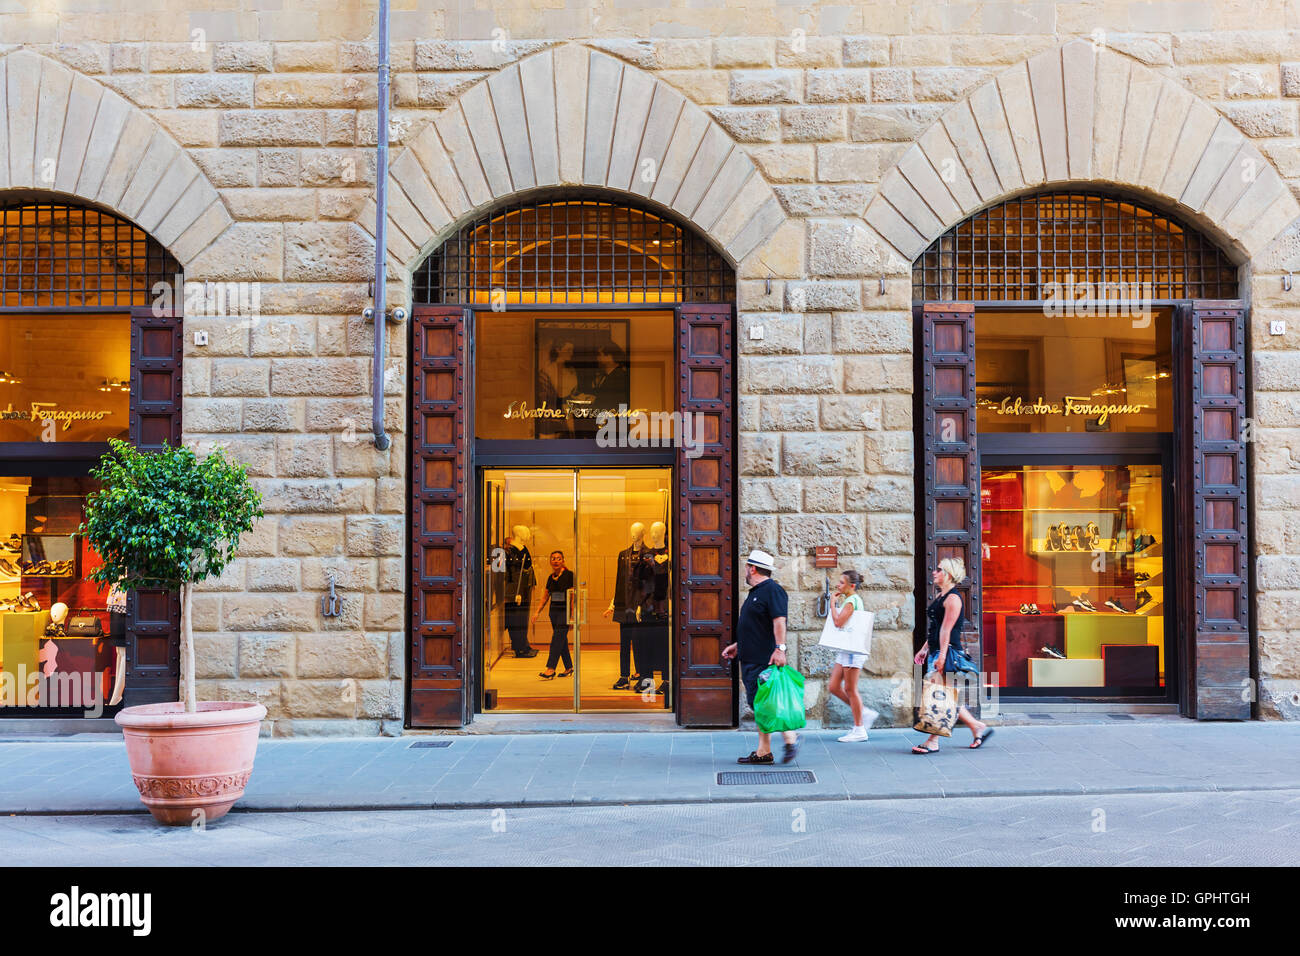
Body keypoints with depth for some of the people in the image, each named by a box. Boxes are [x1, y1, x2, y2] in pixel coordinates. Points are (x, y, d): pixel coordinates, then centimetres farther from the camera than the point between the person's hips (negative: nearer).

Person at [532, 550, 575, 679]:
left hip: (565, 611, -7)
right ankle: (569, 668, 18)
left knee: (557, 638, -12)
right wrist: (537, 612, 10)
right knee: (561, 640, 10)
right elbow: (545, 597, 17)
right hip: (554, 610, 7)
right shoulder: (551, 578, 11)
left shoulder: (569, 575, -9)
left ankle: (550, 669, -15)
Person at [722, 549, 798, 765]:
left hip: (764, 660, -10)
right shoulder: (755, 592, 21)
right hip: (751, 659, 10)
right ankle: (763, 752, 11)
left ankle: (791, 738, 2)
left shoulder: (772, 590, -11)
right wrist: (738, 646, 27)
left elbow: (779, 621, -22)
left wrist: (779, 648, -30)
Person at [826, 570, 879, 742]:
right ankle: (864, 712, 17)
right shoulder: (850, 600, 17)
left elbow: (838, 621, -23)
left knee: (850, 689, -4)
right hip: (845, 650, 10)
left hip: (853, 650, -10)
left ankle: (859, 729, 4)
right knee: (834, 687, 9)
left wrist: (833, 603, -12)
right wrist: (837, 602, 13)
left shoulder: (851, 600, -14)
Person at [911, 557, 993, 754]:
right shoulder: (940, 597, 18)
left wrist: (942, 656, -22)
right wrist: (924, 649, 23)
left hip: (948, 652, -10)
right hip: (937, 652, 10)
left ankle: (933, 742, -4)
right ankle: (978, 727, 20)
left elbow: (946, 629, -18)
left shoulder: (952, 598, -11)